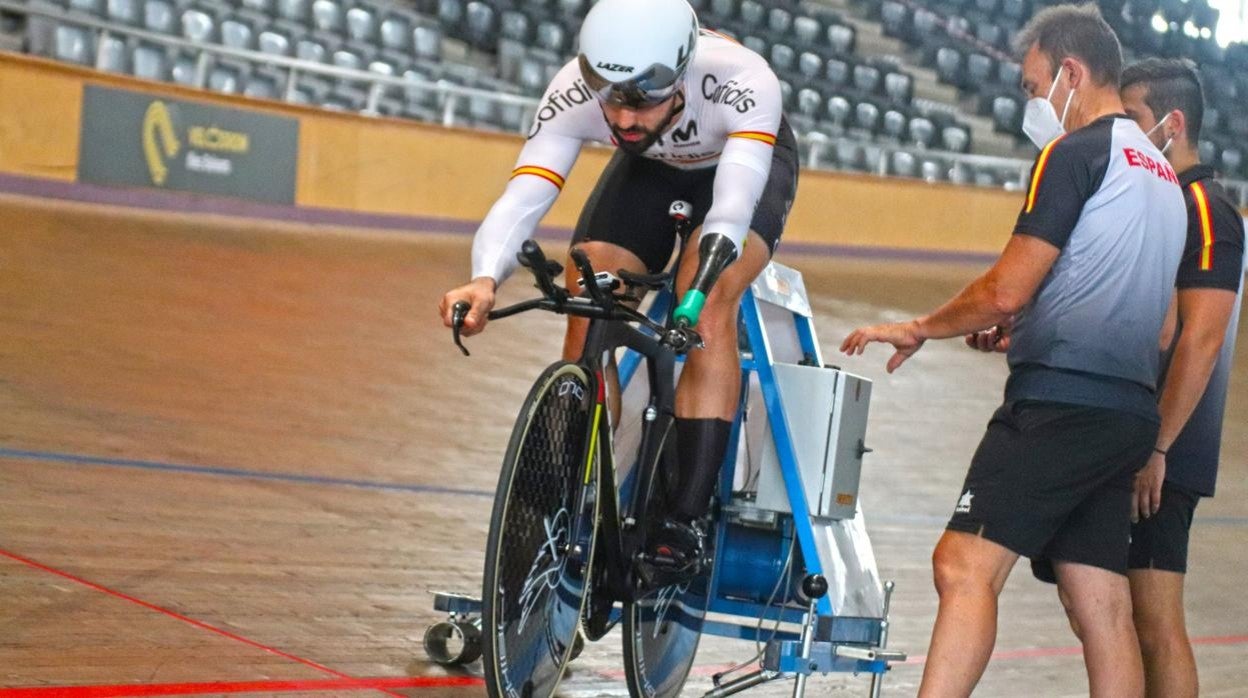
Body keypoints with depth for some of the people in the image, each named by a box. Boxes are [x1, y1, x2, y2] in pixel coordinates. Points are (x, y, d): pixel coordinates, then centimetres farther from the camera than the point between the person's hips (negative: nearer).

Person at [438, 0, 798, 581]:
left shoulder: (741, 82, -42)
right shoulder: (575, 92, -34)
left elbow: (734, 201, -53)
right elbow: (521, 199, -41)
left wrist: (698, 297, -70)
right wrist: (485, 280, -61)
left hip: (748, 160, -3)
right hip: (652, 168, 3)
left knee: (710, 304, -30)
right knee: (587, 315, -17)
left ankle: (687, 521, -28)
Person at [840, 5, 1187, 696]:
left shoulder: (1075, 152, -6)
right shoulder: (1162, 174, 22)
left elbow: (1007, 290, -11)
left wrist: (921, 327, 3)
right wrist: (1023, 330, 27)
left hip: (1061, 400, -9)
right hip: (1129, 411, 9)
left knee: (965, 564, -16)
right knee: (1103, 609, 6)